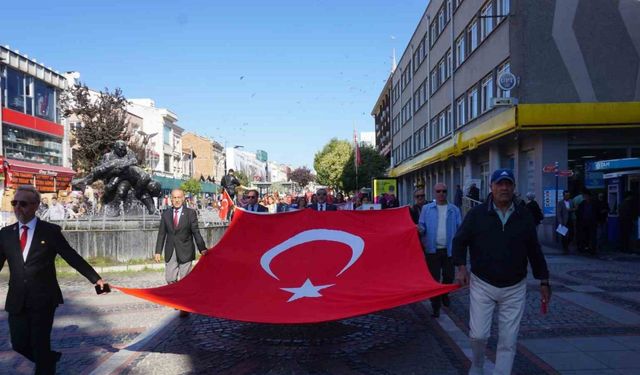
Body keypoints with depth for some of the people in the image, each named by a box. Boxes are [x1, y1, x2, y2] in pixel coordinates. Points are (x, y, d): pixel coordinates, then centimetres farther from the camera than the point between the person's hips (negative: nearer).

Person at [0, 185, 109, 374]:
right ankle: (49, 358, 34)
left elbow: (72, 257, -3)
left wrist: (96, 278, -8)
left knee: (40, 346, 0)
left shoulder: (51, 230, -2)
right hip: (16, 301, 4)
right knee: (19, 348, 7)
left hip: (43, 300, -3)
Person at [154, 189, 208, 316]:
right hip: (170, 252, 3)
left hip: (185, 252, -3)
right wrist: (158, 251, 3)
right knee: (170, 279, 2)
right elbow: (161, 234, 8)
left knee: (183, 280, 0)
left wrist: (202, 248, -8)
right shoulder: (165, 214, 6)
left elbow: (196, 232, -2)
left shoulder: (190, 213, -1)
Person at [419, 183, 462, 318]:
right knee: (434, 278, 1)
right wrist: (420, 229, -20)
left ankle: (444, 294, 43)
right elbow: (422, 226, 4)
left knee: (448, 276, 13)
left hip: (449, 249, 1)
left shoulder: (454, 210, 4)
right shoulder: (427, 209, 3)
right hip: (433, 249, -1)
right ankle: (435, 307, 12)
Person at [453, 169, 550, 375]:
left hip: (515, 289, 2)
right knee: (478, 334, -4)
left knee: (508, 341, 5)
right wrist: (461, 267, -13)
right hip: (482, 285, -2)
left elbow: (534, 251, 9)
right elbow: (460, 241, 1)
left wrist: (543, 281, 8)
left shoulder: (524, 216, 3)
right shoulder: (477, 213, -4)